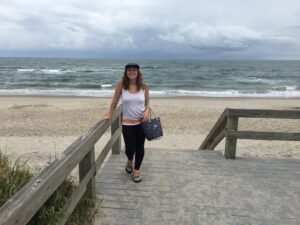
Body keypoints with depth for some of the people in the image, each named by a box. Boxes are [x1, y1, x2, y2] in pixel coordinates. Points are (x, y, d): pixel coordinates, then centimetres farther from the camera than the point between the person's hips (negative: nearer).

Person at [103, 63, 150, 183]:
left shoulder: (144, 87, -3)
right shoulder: (121, 84, -8)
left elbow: (148, 103, 5)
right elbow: (115, 101, 0)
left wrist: (147, 111, -15)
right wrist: (109, 115, 3)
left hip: (142, 122, 1)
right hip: (127, 122, -1)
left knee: (140, 147, 9)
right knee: (130, 148, 0)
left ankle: (137, 169, 33)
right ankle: (129, 161, 38)